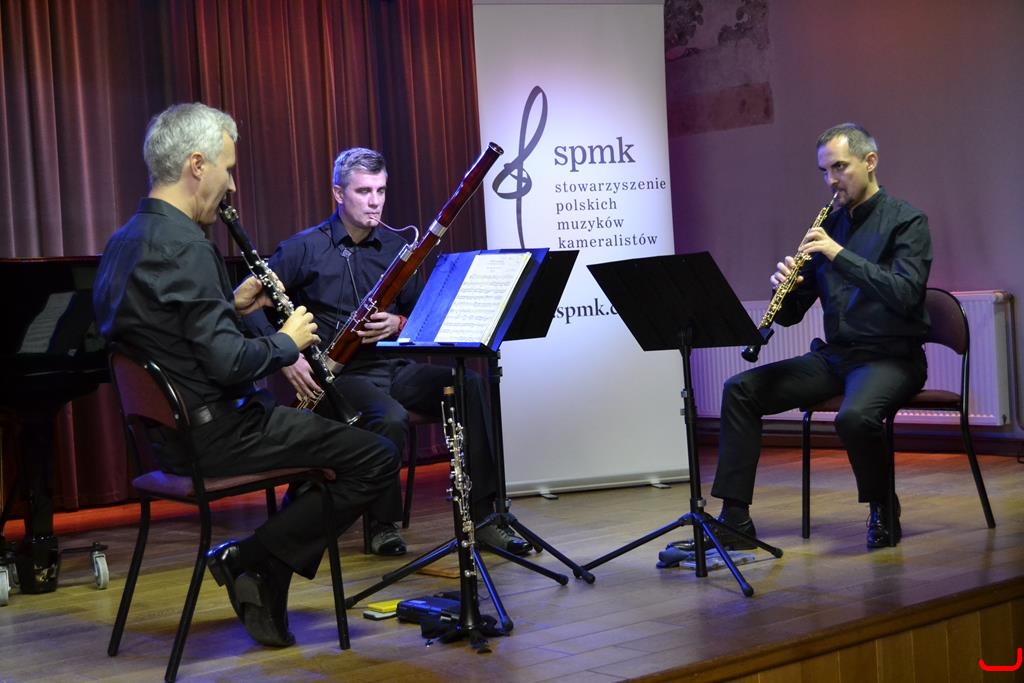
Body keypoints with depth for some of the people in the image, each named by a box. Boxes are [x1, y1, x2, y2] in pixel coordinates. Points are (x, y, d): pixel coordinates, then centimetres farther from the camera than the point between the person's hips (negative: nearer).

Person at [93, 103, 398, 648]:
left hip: (166, 428, 10)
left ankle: (266, 587, 19)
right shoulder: (183, 245, -21)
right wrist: (287, 340, -7)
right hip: (212, 434, -10)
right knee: (375, 458, -7)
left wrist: (232, 305, 10)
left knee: (325, 432, 27)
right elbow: (229, 361, -25)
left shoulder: (127, 240, 9)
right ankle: (250, 560, -2)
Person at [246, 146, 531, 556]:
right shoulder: (305, 249, 0)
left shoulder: (396, 246, 13)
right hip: (339, 374, -4)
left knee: (472, 386, -23)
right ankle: (384, 523, -13)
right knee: (391, 417, -36)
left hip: (395, 368, 4)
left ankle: (482, 514, -19)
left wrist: (398, 324, -9)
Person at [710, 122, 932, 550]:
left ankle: (883, 511, -7)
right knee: (741, 389, -8)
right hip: (833, 355, 7)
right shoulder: (829, 226, 13)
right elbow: (791, 314, 13)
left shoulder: (906, 221, -5)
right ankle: (735, 518, -8)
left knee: (854, 417, -37)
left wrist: (840, 254, -23)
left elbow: (905, 294, -22)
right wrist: (786, 287, -11)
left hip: (890, 358, -6)